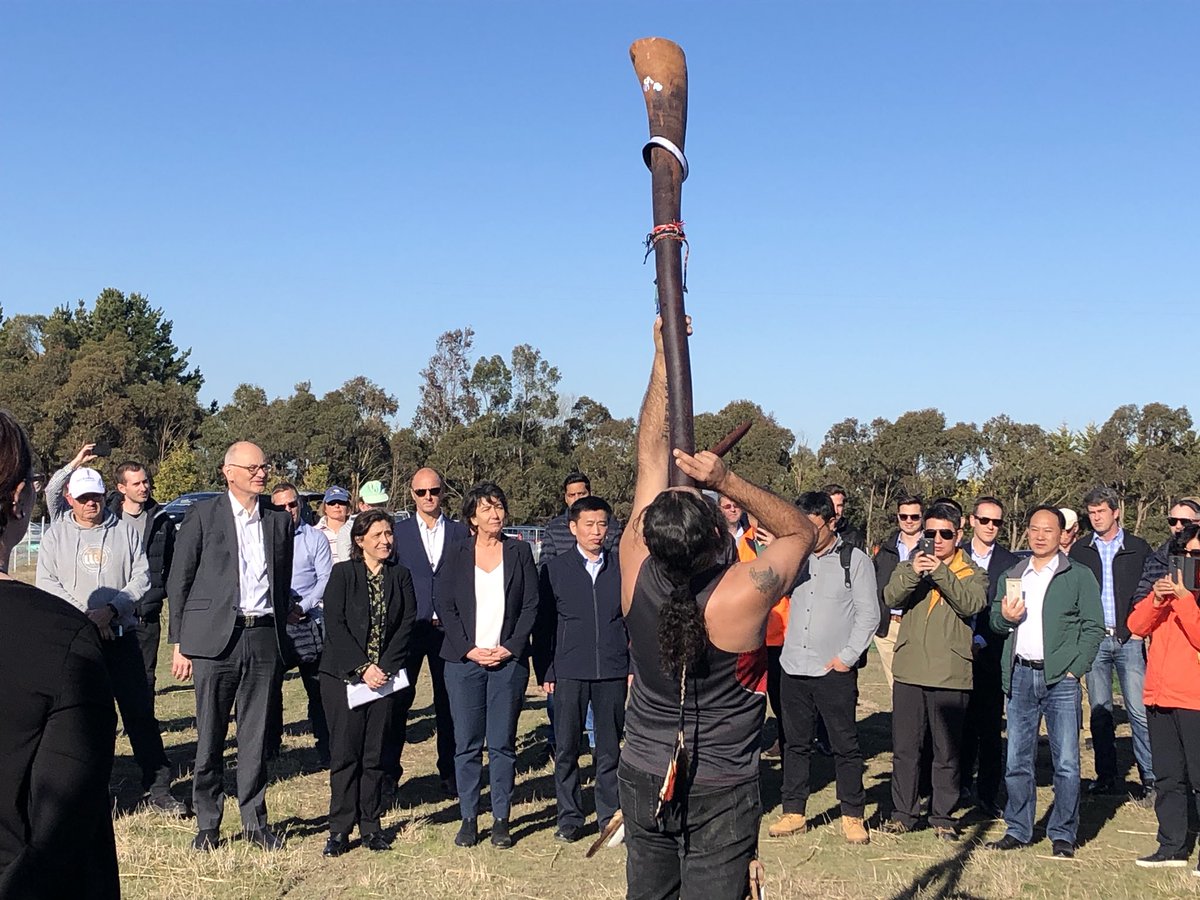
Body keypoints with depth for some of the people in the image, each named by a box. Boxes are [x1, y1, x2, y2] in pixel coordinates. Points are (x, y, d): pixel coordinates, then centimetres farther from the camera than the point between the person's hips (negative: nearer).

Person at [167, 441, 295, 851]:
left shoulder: (280, 520, 12)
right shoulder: (203, 514, 2)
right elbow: (178, 582, 2)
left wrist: (279, 639, 10)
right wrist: (179, 643, -2)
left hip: (265, 637, 3)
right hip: (216, 636, -3)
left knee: (257, 737, 7)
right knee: (210, 737, 3)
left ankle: (255, 821, 18)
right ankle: (207, 824, 16)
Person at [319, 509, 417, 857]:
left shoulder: (400, 576, 9)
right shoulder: (342, 573, 1)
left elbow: (407, 623, 3)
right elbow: (335, 624, -6)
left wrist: (383, 666, -9)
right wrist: (362, 668, -13)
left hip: (385, 675, 2)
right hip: (343, 675, -2)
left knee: (375, 754, 5)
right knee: (344, 753, -1)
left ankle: (370, 826, 15)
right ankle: (340, 829, 7)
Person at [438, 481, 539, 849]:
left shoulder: (519, 552, 6)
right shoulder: (456, 555, 6)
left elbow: (531, 605, 4)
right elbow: (445, 607, 3)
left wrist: (510, 647, -6)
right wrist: (470, 649, -7)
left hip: (508, 659, 0)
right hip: (464, 659, 0)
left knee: (503, 744, 3)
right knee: (466, 744, 4)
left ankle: (501, 820, 12)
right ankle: (469, 818, 14)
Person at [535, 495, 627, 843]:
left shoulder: (622, 566, 6)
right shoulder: (555, 569, 4)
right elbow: (544, 624, 5)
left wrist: (634, 666, 4)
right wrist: (545, 671, 1)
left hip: (612, 671, 1)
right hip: (569, 672, 0)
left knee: (609, 748, 7)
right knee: (566, 749, 3)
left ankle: (610, 816, 18)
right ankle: (569, 817, 15)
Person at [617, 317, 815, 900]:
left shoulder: (636, 571, -15)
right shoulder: (742, 595, -24)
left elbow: (652, 451, -6)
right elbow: (801, 530, -5)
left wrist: (665, 353, -2)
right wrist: (729, 482, -19)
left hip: (643, 780, 4)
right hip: (720, 793, -4)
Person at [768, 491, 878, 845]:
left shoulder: (855, 560, -2)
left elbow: (868, 614, -3)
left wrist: (848, 657, -9)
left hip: (835, 671, -4)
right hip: (794, 667, 4)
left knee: (845, 744, 4)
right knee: (795, 743, 11)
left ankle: (852, 816, 17)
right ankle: (793, 812, 22)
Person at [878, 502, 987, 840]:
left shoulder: (972, 574, 8)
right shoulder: (910, 567, 12)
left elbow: (971, 604, -13)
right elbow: (890, 598, -7)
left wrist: (941, 572, -23)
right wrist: (913, 573, -24)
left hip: (950, 675, -2)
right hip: (909, 672, 2)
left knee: (947, 752, 6)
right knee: (904, 748, 6)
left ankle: (943, 816, 17)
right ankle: (903, 812, 17)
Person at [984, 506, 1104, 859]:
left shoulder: (1079, 576, 3)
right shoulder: (1012, 575, 15)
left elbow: (1094, 626, -2)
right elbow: (994, 620, 17)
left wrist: (1075, 668, -11)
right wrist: (1005, 616, -6)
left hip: (1060, 678, -4)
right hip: (1020, 675, 4)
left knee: (1066, 762, -1)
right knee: (1017, 760, 7)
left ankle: (1063, 835, 10)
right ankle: (1018, 830, 17)